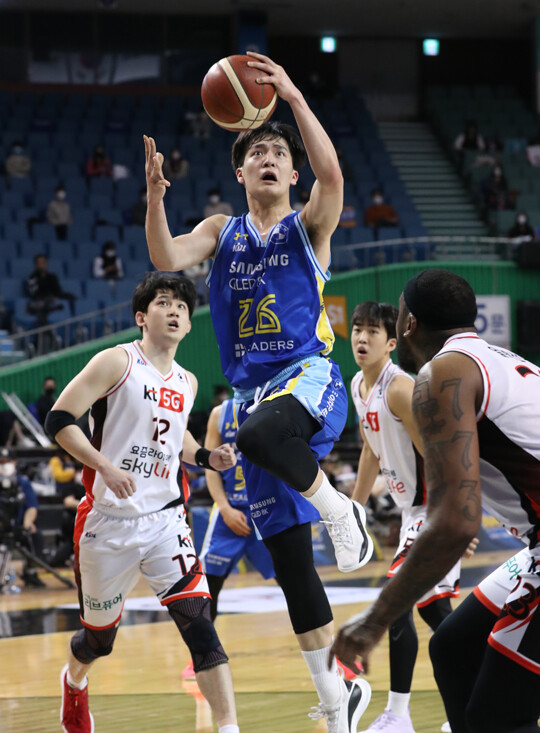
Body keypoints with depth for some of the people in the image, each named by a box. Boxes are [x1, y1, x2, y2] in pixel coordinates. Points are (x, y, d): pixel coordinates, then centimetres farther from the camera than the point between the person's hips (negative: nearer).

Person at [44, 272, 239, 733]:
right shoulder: (117, 363, -8)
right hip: (109, 521, -4)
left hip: (165, 520, 4)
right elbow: (59, 420, -13)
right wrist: (105, 466, -25)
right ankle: (74, 680, 48)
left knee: (199, 623, -15)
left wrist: (207, 458, 10)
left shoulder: (187, 383, 11)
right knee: (100, 635, 14)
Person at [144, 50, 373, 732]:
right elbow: (167, 259, -5)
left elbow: (331, 172, -18)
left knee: (261, 432, -42)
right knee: (288, 557, 3)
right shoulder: (222, 231, 14)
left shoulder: (309, 226, 4)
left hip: (308, 377, -5)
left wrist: (294, 98, -23)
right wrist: (154, 196, -21)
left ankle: (338, 508, -14)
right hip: (252, 390, 5)